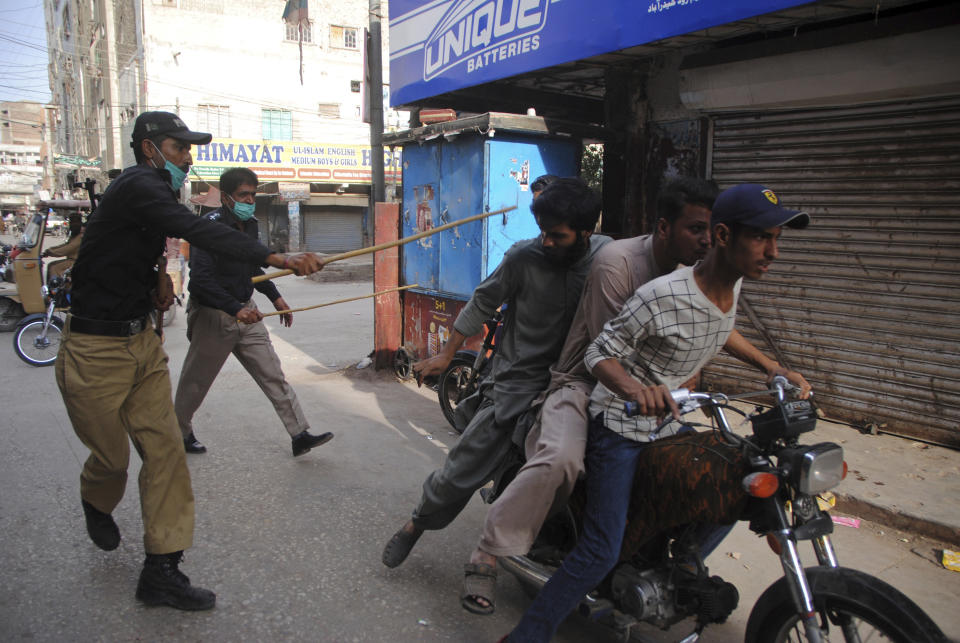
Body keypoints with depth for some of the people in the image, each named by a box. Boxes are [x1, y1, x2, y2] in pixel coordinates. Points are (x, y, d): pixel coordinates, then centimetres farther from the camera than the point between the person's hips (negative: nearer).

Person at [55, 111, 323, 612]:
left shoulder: (150, 192, 11)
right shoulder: (136, 187, -19)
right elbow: (198, 231, -35)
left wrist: (157, 276, 4)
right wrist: (275, 258, -46)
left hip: (141, 341, 8)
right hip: (95, 350, -8)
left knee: (164, 448, 1)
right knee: (112, 457, 7)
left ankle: (161, 573, 7)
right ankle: (95, 506, 44)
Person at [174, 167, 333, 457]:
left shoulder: (250, 225, 7)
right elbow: (201, 278, -28)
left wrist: (274, 296, 17)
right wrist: (236, 309, -35)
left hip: (246, 313, 7)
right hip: (213, 316, -7)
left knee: (273, 374, 1)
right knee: (195, 382, 11)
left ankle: (299, 435, 3)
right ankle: (181, 434, 33)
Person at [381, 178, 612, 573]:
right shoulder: (524, 256, -11)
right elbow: (482, 303, 1)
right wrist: (445, 356, 3)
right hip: (517, 382, -2)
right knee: (463, 468, 0)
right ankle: (416, 524, 26)